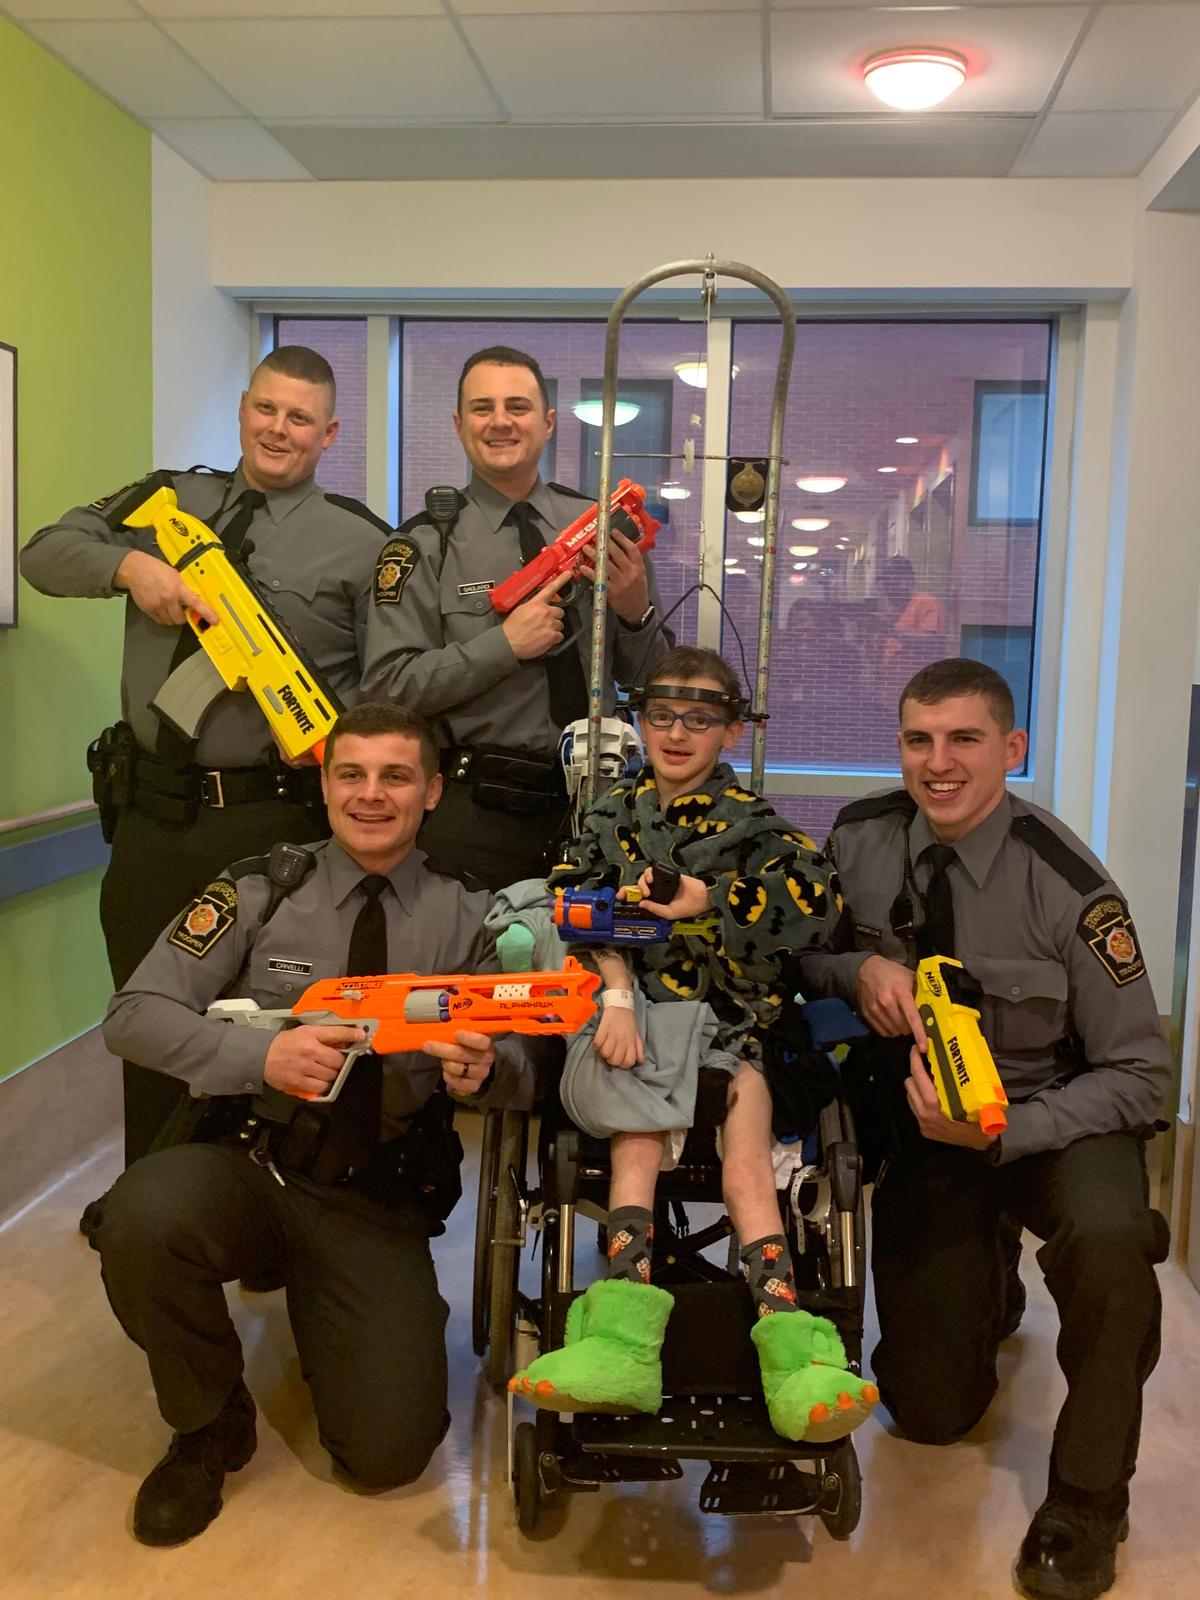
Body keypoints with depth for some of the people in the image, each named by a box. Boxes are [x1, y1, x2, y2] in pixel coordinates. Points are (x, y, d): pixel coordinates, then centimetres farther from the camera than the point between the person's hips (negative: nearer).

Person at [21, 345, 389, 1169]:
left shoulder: (361, 541, 0)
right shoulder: (170, 500, 12)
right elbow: (45, 552, 11)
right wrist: (131, 565, -8)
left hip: (269, 822, -4)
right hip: (150, 812, 5)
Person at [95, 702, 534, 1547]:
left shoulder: (466, 918, 1)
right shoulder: (262, 891, -2)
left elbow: (521, 1069, -4)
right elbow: (134, 1013, -7)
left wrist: (485, 1070, -29)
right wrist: (262, 1055, -22)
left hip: (380, 1203, 0)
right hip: (248, 1165, 0)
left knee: (387, 1452, -12)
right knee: (144, 1216, -33)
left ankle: (320, 1312, 24)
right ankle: (210, 1424, -2)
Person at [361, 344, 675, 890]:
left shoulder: (598, 525, 3)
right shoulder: (426, 544, -4)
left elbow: (649, 679, 8)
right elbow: (388, 687, -12)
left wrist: (636, 612, -11)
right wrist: (505, 643, -18)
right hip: (473, 811, -3)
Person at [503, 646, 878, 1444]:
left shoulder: (748, 818, 8)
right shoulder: (616, 812, 16)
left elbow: (816, 897, -9)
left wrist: (706, 899, -15)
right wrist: (617, 998, -15)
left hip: (725, 1017, -1)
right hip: (637, 1009, 1)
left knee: (747, 1165, -23)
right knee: (637, 1140, -24)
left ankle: (790, 1351, -32)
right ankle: (626, 1346, -35)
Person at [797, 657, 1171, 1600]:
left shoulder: (1068, 885, -22)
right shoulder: (861, 840, -11)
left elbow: (1139, 1076, -15)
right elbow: (800, 959, 2)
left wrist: (1001, 1132, -30)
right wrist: (860, 970, -21)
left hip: (1053, 1119, -2)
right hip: (925, 1125, 3)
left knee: (1107, 1234, -38)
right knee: (930, 1413, 4)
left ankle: (1087, 1501, -11)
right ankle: (984, 1279, 39)